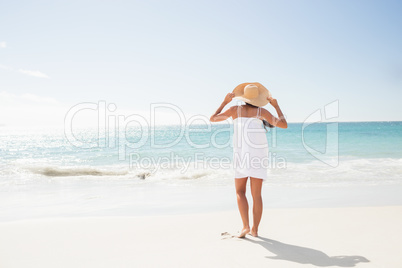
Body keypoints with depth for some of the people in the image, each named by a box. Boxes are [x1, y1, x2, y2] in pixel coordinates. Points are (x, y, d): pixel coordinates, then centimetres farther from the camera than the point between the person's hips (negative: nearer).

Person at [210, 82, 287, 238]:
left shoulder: (235, 110, 4)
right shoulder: (261, 112, 3)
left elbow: (213, 118, 15)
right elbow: (283, 124, 9)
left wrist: (225, 102, 20)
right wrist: (276, 106, 15)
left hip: (241, 155, -1)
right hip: (259, 155, 1)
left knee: (240, 191, 11)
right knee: (256, 194, 8)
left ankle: (245, 226, -2)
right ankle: (255, 229, 11)